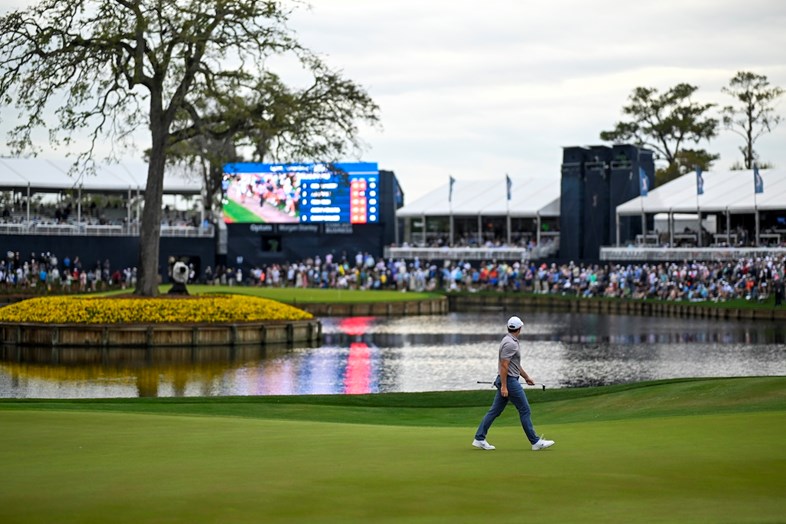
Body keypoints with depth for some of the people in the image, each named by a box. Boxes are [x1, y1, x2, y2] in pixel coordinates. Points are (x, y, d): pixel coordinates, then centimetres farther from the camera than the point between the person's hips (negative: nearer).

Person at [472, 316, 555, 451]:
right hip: (509, 381, -10)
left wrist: (526, 377, 29)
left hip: (506, 381, 10)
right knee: (524, 410, -3)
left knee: (495, 411, 8)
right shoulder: (510, 343, -18)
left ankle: (479, 439, 6)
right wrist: (503, 386, -23)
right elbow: (504, 365, -22)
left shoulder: (510, 341, 15)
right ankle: (535, 442, 1)